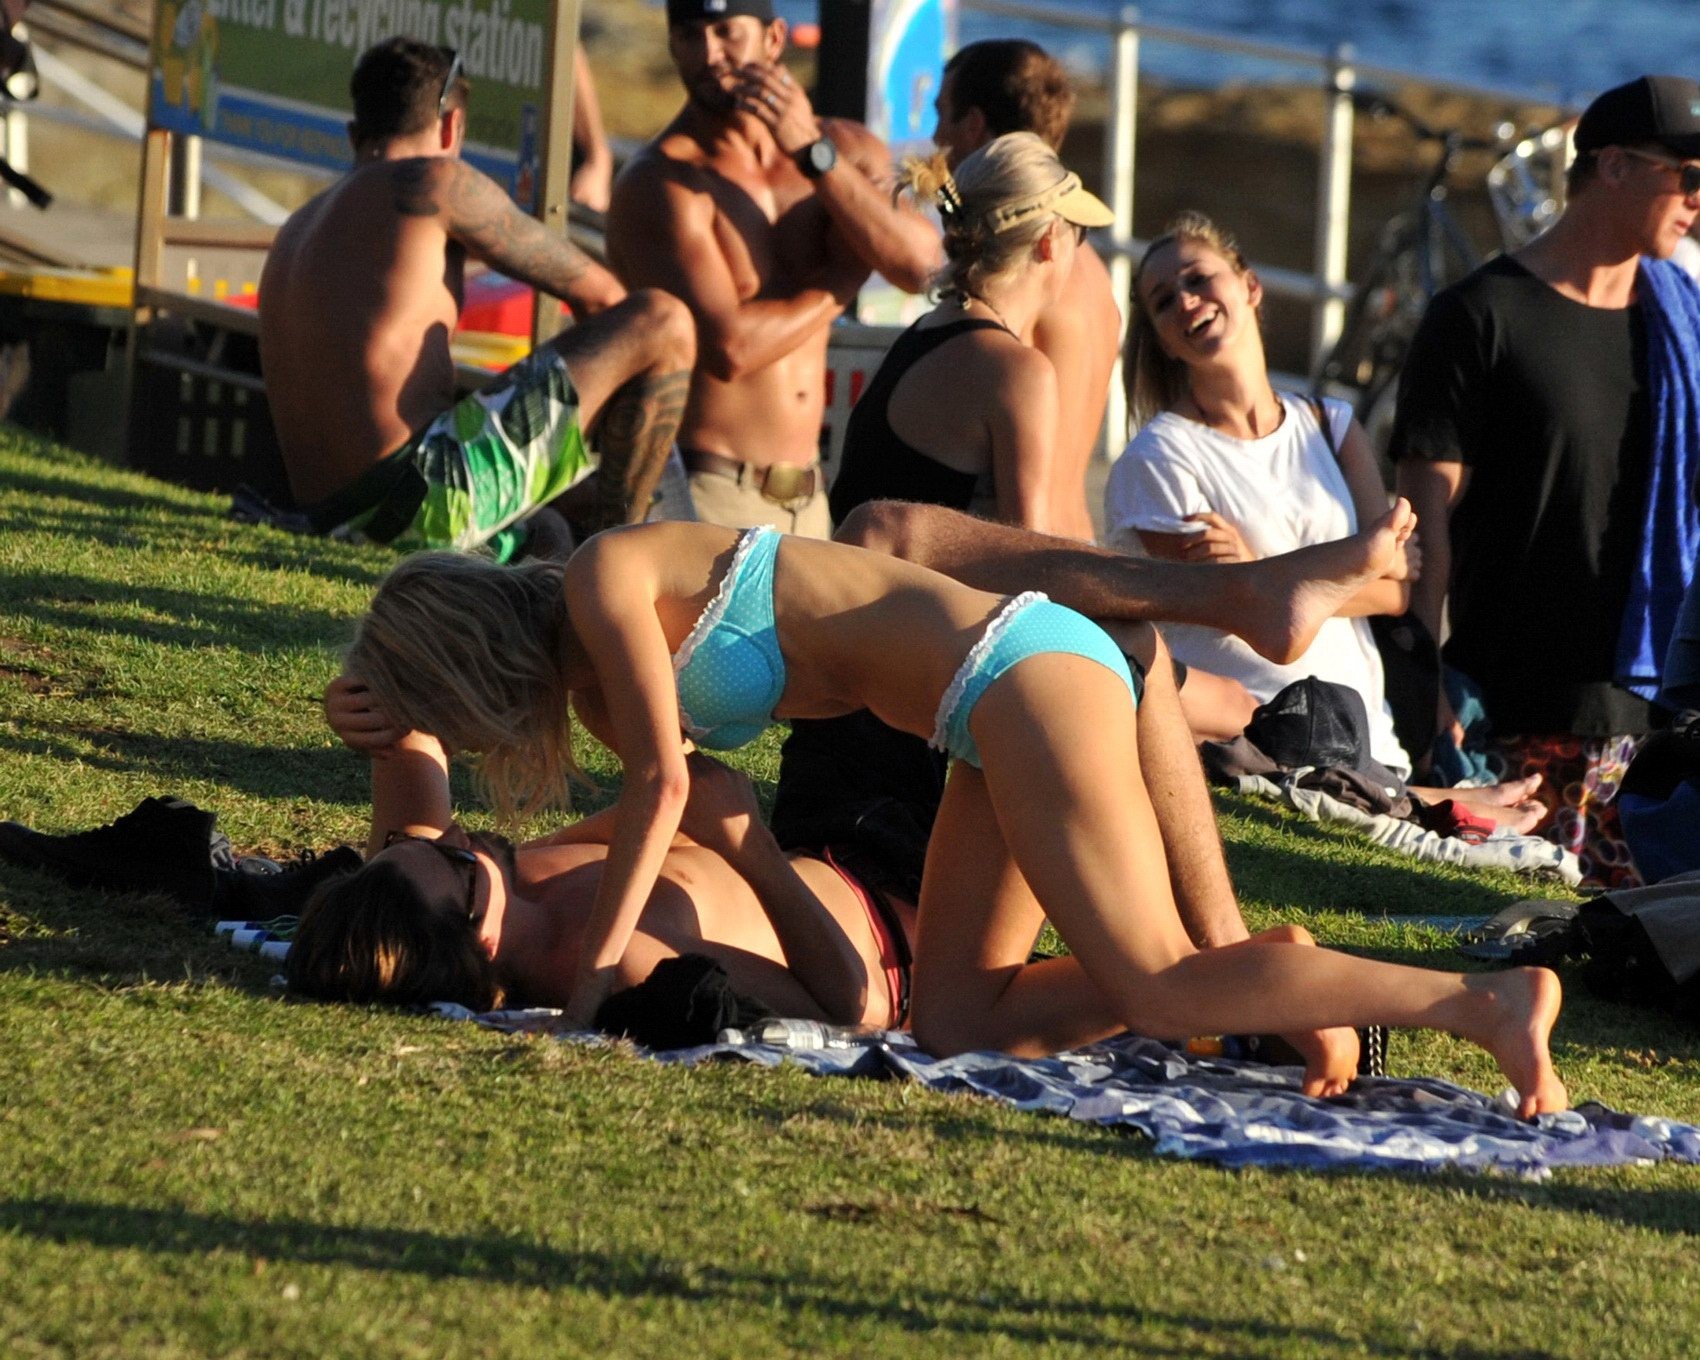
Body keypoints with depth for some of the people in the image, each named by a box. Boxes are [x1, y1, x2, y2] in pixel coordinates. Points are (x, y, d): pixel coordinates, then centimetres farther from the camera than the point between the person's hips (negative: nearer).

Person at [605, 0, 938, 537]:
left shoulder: (847, 149, 10)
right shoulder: (662, 182, -9)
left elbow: (920, 266, -9)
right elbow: (729, 346, -21)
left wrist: (815, 153, -17)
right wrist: (843, 278, -6)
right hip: (703, 494, -6)